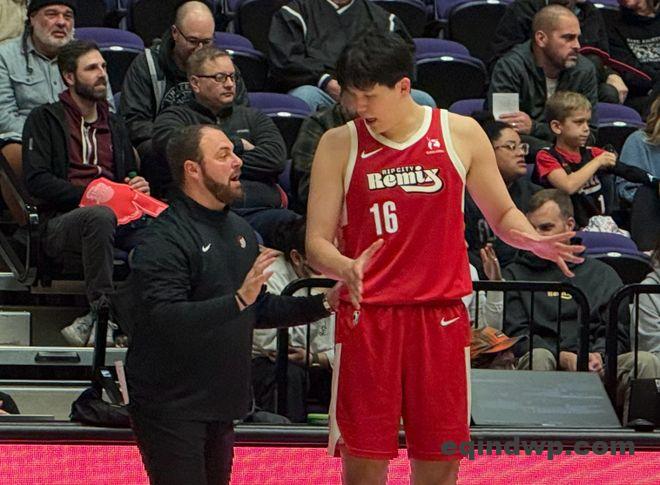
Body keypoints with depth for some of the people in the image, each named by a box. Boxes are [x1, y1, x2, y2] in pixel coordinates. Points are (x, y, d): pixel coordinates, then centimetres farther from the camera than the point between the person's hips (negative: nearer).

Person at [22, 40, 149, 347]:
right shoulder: (45, 119, 9)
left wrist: (139, 186, 7)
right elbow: (36, 180, -4)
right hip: (60, 221, -5)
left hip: (118, 214, 5)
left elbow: (130, 174, 33)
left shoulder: (114, 125, 28)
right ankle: (102, 310, -37)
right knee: (101, 217, -41)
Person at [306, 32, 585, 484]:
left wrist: (533, 240, -9)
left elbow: (502, 213, 13)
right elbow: (317, 242, -1)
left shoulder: (461, 134, 2)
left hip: (442, 318, 1)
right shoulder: (339, 145, 0)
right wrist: (345, 268, -23)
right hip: (366, 317, -1)